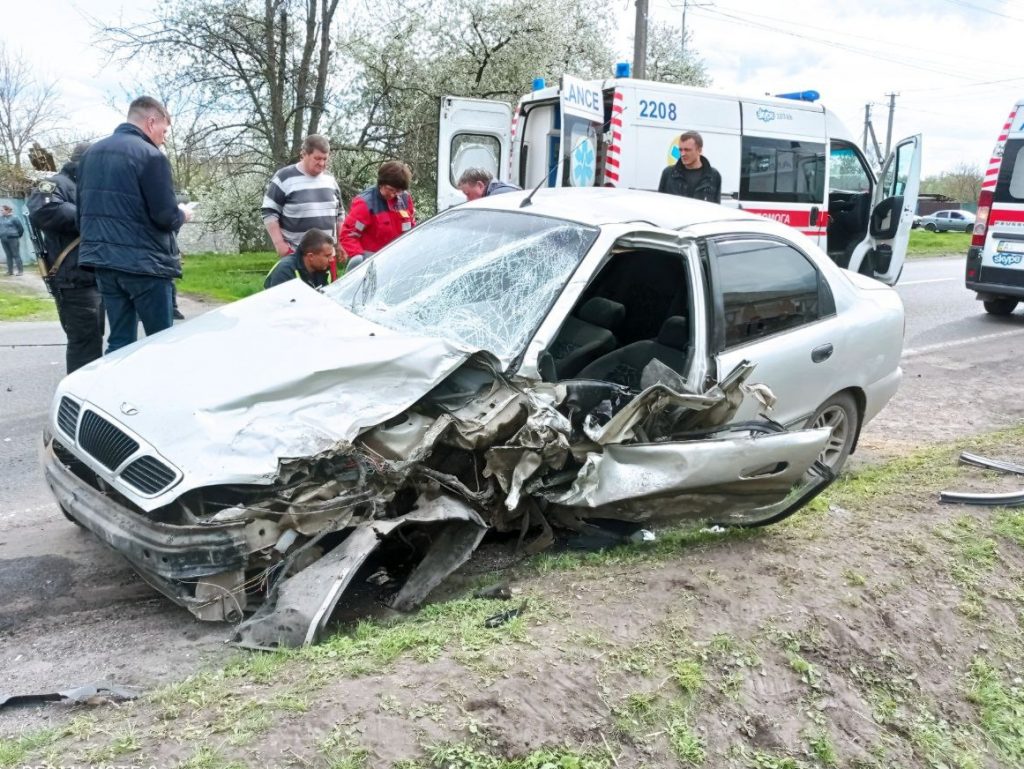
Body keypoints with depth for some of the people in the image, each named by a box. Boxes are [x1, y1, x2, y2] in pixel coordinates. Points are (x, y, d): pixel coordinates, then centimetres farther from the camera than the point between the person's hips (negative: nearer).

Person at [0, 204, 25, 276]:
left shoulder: (13, 218, -8)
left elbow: (21, 228, -5)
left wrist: (18, 236, 0)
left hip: (12, 239, -5)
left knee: (16, 255, -2)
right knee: (9, 255, 10)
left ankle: (20, 270, 2)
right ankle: (10, 270, 14)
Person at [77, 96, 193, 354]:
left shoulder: (91, 153, 14)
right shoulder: (150, 155, -11)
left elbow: (82, 210, 18)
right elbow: (165, 216, -15)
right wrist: (182, 215, 6)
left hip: (103, 259, 7)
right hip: (143, 262, -7)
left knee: (120, 341, 11)